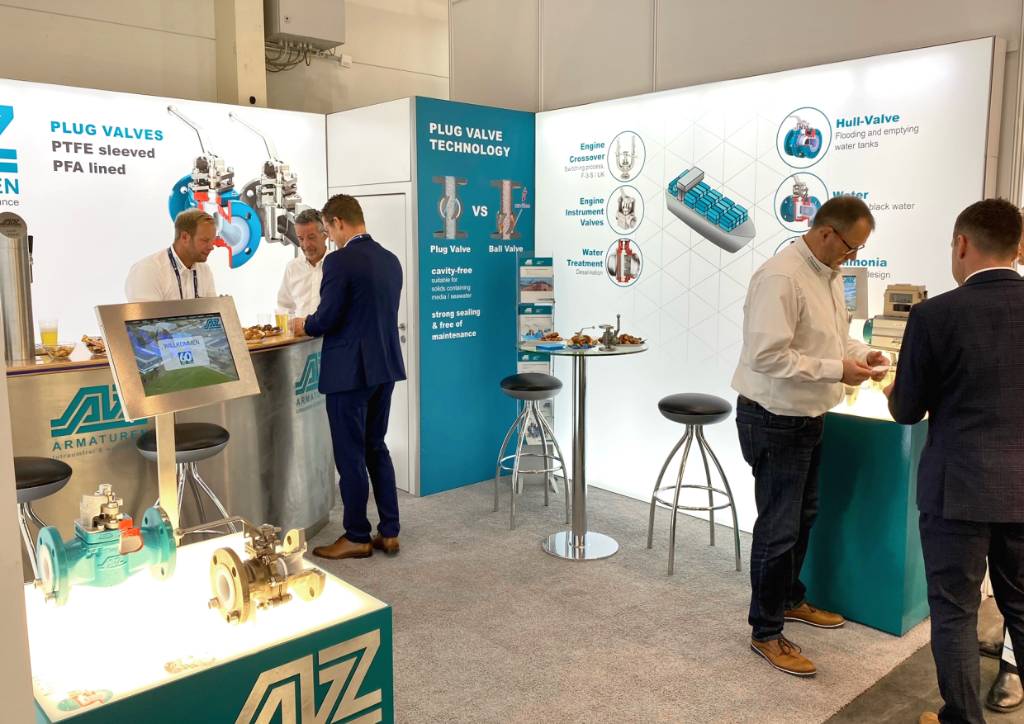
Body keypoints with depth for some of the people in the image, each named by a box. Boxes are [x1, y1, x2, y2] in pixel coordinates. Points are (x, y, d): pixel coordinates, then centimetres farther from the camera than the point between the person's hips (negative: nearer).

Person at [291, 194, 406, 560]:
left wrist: (303, 325, 6)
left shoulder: (339, 261, -16)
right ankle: (389, 532, 22)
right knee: (377, 448, 17)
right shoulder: (391, 259, 8)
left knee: (350, 455, 5)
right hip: (385, 366, 8)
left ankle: (357, 537, 17)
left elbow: (326, 319, -17)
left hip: (350, 371, -8)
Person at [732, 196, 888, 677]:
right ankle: (766, 633, 15)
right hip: (774, 421, -10)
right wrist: (837, 370, -25)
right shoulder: (781, 277, -24)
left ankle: (789, 599, 42)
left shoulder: (829, 275, 7)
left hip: (808, 417, 10)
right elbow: (768, 356, -29)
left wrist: (860, 353, 0)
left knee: (803, 516, 22)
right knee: (779, 527, 0)